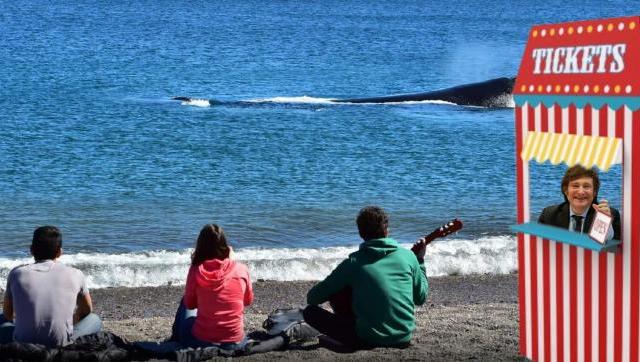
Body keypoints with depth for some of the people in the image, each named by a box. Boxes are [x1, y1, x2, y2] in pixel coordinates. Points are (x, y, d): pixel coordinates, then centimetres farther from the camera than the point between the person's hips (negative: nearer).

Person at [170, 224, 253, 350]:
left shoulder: (196, 271, -10)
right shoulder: (241, 269, -7)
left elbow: (190, 304, 6)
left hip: (201, 342, -1)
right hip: (235, 343, 1)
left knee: (184, 303, 28)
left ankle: (176, 338, 48)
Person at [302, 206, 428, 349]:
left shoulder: (353, 263, -7)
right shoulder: (408, 256, -3)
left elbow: (312, 298, -2)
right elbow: (421, 298, 9)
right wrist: (420, 260, 18)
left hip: (370, 339, -4)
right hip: (404, 337, 4)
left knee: (310, 311, 8)